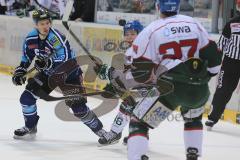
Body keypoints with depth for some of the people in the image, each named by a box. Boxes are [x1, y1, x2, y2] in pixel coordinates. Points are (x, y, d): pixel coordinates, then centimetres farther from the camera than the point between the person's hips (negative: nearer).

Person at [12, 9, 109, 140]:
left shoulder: (56, 38, -29)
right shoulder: (31, 39, -9)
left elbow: (67, 59, -36)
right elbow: (26, 59, 9)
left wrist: (47, 63, -45)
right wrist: (19, 72, -2)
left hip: (68, 73, -6)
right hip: (47, 73, 6)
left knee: (78, 107, -13)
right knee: (27, 98, -3)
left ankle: (100, 131, 3)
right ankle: (30, 128, 18)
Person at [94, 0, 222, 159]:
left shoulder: (151, 30, -1)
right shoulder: (194, 24, 11)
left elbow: (141, 72, -3)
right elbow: (213, 56, 12)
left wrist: (118, 78, 13)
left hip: (169, 87, -4)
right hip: (199, 89, 4)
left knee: (139, 122, 5)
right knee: (193, 117, 34)